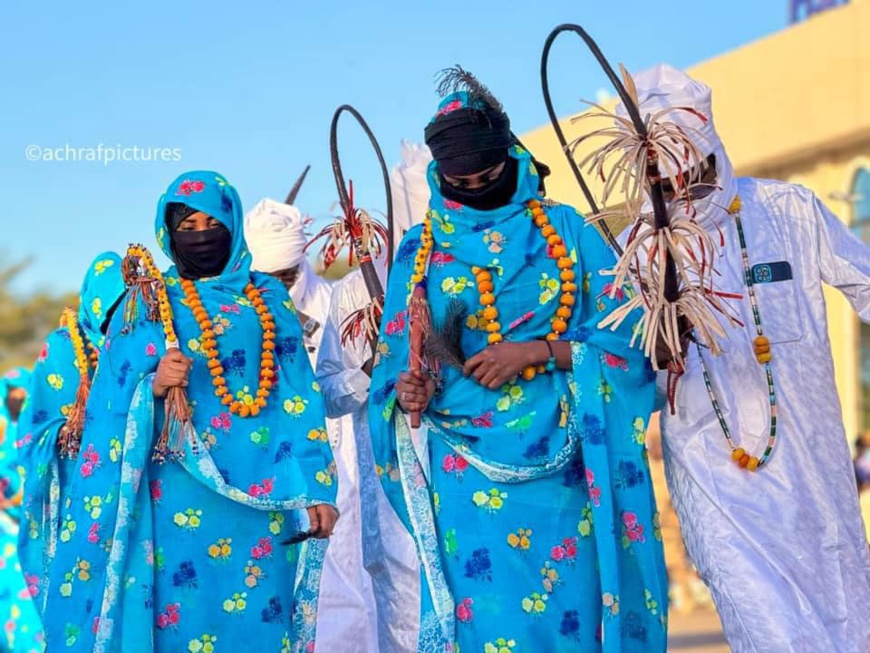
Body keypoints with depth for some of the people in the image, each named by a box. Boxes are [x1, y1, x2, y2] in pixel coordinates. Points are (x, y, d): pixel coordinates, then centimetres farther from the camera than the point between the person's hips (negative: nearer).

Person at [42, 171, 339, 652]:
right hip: (179, 495, -1)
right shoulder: (147, 303, 5)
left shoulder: (266, 298, 9)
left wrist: (316, 489, -1)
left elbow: (299, 397, 5)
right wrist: (154, 386, -20)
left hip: (261, 496, 1)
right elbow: (111, 405, 1)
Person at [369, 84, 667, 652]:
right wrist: (405, 390, -11)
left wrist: (537, 352, -14)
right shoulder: (422, 248, 10)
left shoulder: (565, 230, 5)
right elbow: (396, 356, 12)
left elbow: (628, 334, -2)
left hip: (559, 464, 0)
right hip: (466, 467, 1)